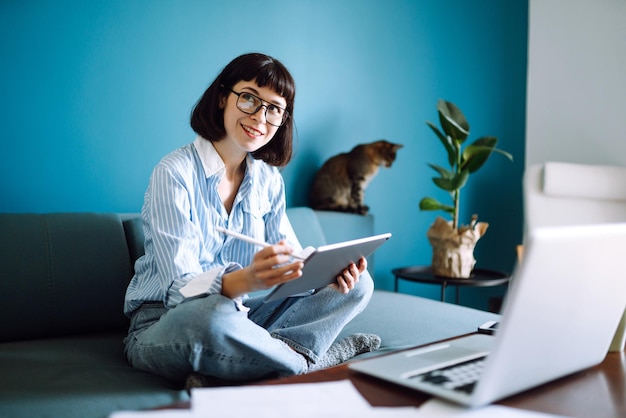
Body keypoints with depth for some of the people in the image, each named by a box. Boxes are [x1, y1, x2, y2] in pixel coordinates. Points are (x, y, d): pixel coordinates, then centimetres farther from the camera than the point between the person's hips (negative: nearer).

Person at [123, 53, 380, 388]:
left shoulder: (268, 180, 5)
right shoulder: (174, 173, -15)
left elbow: (291, 261, 1)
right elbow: (181, 288, -23)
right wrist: (247, 279, -44)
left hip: (237, 314, 7)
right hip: (163, 324, -6)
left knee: (358, 284, -5)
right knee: (214, 318, -42)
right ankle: (309, 362, -14)